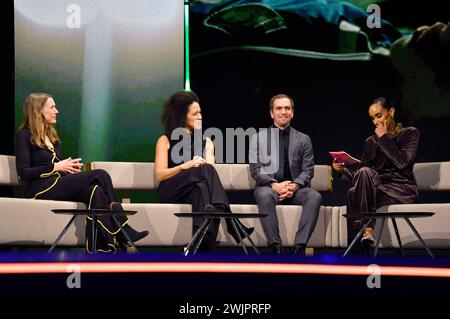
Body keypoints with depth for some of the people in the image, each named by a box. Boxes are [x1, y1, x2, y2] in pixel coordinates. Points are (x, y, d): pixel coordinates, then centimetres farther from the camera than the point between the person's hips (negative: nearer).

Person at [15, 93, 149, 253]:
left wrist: (70, 167, 1)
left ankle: (103, 246, -38)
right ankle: (123, 231, -18)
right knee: (100, 175, -21)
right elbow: (23, 173, -9)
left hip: (59, 184, 7)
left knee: (95, 191, -26)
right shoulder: (24, 136, 1)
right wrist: (56, 167, -11)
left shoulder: (52, 135, 25)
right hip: (41, 190, -7)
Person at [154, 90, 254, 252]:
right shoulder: (165, 141, 13)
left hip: (198, 188, 3)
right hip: (170, 193, -3)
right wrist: (185, 166, -14)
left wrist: (202, 164, -18)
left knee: (201, 189, -38)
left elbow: (211, 167, 6)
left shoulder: (205, 141, 24)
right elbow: (160, 175, 1)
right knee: (204, 170, -33)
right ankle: (231, 223, -47)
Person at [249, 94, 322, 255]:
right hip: (268, 186, -1)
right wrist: (275, 185, -15)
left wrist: (294, 186, -13)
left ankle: (299, 247, -38)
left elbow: (308, 170, 8)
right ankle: (276, 247, -38)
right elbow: (255, 169, 2)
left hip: (295, 188, 1)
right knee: (264, 196, -38)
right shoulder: (259, 138, 13)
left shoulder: (303, 139, 17)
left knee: (315, 196, -31)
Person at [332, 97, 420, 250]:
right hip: (378, 188, 4)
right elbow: (358, 175, 13)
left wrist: (384, 138, -4)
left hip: (402, 190, -4)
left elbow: (402, 162, -11)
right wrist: (342, 170, -8)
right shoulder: (370, 142, 22)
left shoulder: (410, 133, 9)